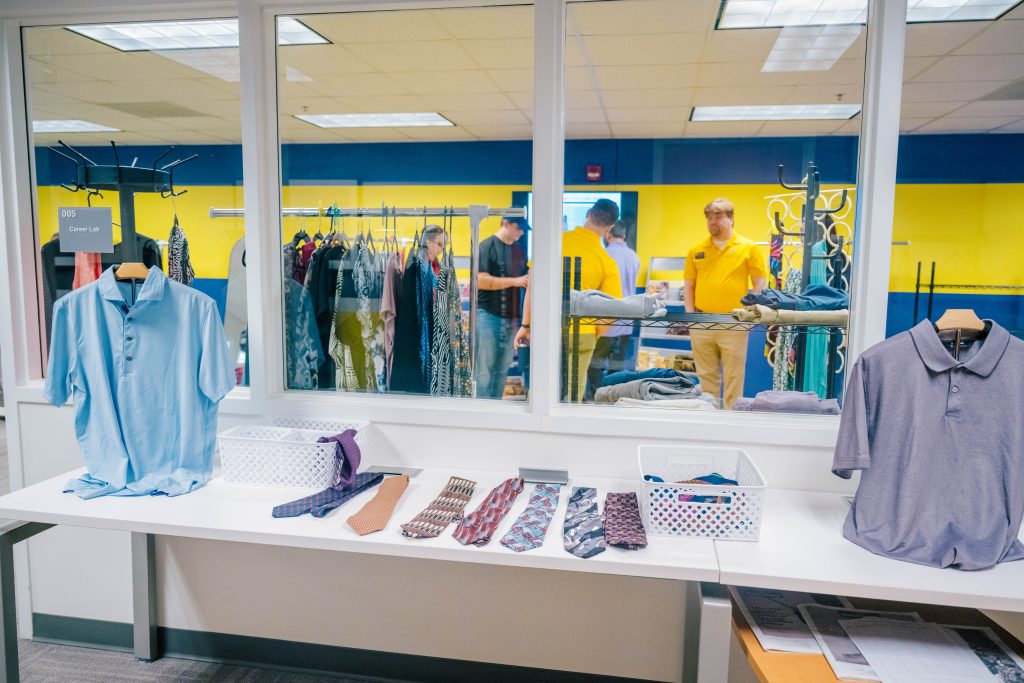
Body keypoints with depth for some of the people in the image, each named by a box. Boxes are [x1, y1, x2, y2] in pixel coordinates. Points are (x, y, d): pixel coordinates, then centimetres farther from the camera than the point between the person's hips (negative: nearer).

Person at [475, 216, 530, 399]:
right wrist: (514, 281, -18)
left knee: (502, 369, 8)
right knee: (485, 369, -4)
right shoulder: (488, 246, -6)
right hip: (489, 315, -6)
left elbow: (524, 280, 22)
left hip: (512, 317, 6)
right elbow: (481, 281, -15)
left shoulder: (520, 250, 14)